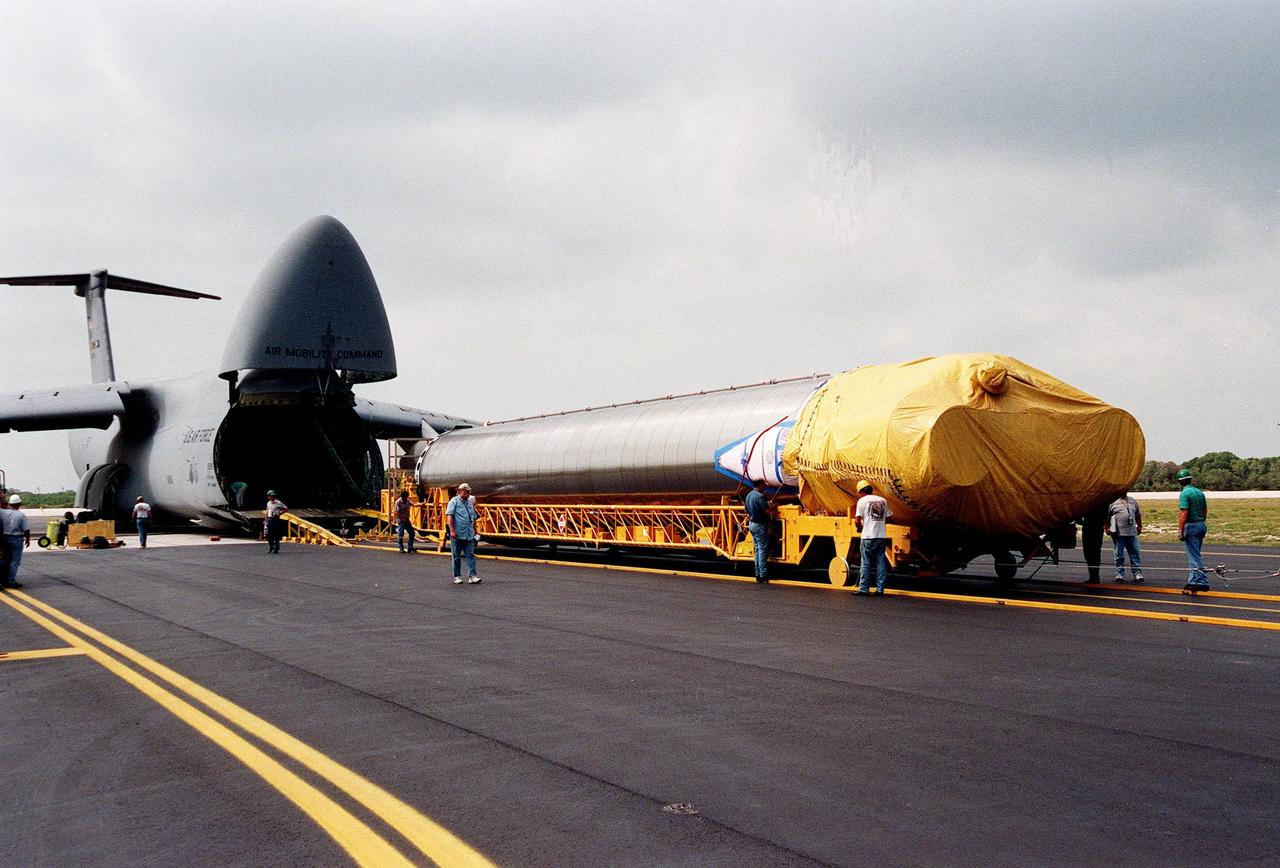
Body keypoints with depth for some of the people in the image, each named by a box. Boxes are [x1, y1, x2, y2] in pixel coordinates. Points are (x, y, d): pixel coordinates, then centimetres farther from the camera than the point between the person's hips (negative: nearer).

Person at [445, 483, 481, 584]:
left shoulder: (470, 502, 17)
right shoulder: (454, 501, -2)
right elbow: (449, 516, -11)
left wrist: (475, 532, 20)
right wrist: (452, 530, -19)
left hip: (469, 535, 5)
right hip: (457, 535, -5)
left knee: (470, 555, -3)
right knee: (456, 557, 6)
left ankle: (472, 576, -7)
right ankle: (457, 576, 14)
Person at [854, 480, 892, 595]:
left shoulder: (862, 500, -4)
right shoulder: (883, 500, 9)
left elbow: (857, 520, -9)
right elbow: (889, 516, 12)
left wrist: (860, 528, 10)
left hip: (868, 536, -4)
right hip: (882, 536, 4)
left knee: (866, 563, 1)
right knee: (881, 562, 8)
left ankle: (863, 589, 2)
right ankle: (880, 589, 9)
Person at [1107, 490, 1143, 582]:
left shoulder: (1132, 501, 15)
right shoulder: (1112, 502, 0)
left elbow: (1138, 515, 23)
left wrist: (1139, 526, 20)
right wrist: (1107, 528, -4)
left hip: (1132, 533, 4)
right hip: (1118, 533, -4)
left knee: (1135, 553, 2)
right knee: (1119, 555, 2)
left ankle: (1137, 573, 8)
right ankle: (1119, 573, 9)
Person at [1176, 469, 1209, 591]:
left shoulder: (1184, 494, -14)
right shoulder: (1200, 492, 11)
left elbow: (1184, 513, -19)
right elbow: (1205, 510, 15)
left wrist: (1180, 530, -16)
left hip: (1191, 526, -8)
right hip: (1201, 525, 8)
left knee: (1195, 556, -5)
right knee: (1194, 554, 15)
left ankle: (1202, 582, -8)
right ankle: (1193, 581, 18)